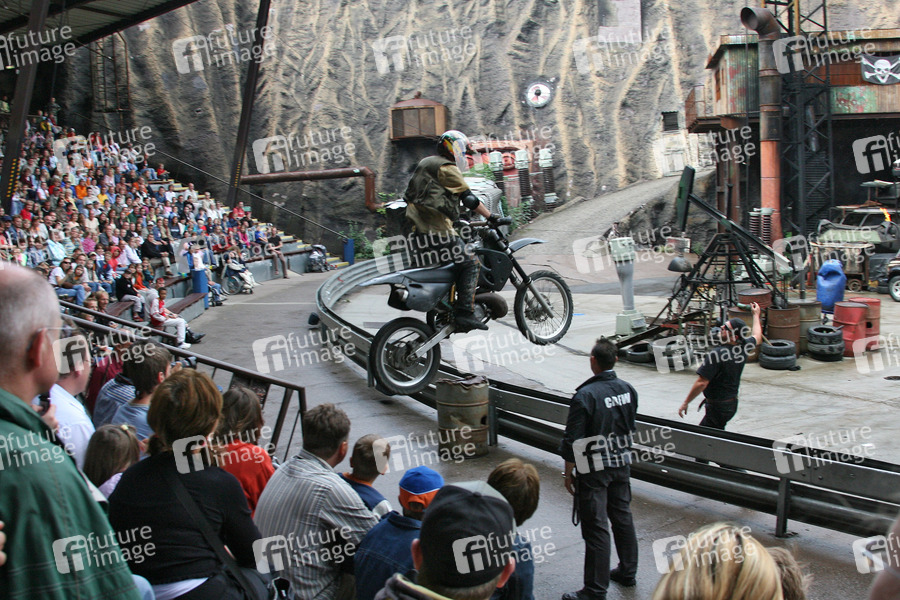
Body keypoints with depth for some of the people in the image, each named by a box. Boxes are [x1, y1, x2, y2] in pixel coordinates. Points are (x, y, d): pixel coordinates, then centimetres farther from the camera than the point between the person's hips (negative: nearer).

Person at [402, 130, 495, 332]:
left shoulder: (425, 164, 23)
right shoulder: (446, 168, -6)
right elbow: (468, 197, -10)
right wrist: (491, 217, -5)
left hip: (417, 229, 10)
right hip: (435, 231, -10)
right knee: (470, 262, -9)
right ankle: (465, 313, -16)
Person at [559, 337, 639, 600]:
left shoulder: (585, 396, -21)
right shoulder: (628, 389, 0)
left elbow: (573, 440, -17)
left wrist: (568, 473, -6)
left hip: (594, 470, -7)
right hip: (622, 465, 7)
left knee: (596, 528, -1)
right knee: (623, 517, 19)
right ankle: (627, 571, 34)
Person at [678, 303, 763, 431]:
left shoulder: (716, 355, -25)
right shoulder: (743, 347, -2)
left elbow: (701, 383, -23)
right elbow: (757, 337, 22)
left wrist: (686, 402, -11)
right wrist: (756, 314, 37)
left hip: (718, 406, -9)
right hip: (732, 403, 9)